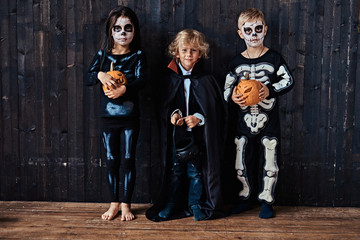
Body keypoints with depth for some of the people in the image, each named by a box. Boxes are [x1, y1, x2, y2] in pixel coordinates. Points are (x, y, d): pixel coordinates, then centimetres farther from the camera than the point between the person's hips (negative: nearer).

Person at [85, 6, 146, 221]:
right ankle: (114, 203, 20)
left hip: (130, 117, -2)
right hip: (108, 117, 2)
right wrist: (100, 75, -25)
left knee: (127, 160, 3)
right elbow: (88, 78, -3)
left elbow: (141, 80, -13)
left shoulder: (137, 56, 0)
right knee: (112, 161, 8)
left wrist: (124, 88, -31)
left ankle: (125, 204, 15)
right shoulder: (103, 55, 5)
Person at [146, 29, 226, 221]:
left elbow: (216, 108, -1)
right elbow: (164, 104, 10)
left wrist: (199, 118, -15)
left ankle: (197, 206, 19)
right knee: (175, 169, 8)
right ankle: (171, 207, 20)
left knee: (196, 171, 4)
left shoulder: (206, 80, 0)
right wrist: (173, 114, -11)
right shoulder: (170, 78, 4)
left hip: (198, 133, -1)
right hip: (175, 133, 2)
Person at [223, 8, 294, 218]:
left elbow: (289, 81, -1)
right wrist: (232, 97, -12)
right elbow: (227, 88, 10)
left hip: (268, 122, -2)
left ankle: (266, 201, 20)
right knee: (243, 163, 10)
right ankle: (247, 198, 29)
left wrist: (270, 90, -16)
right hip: (244, 122, 3)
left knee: (269, 164, 4)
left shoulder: (274, 58, -2)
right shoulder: (236, 63, 5)